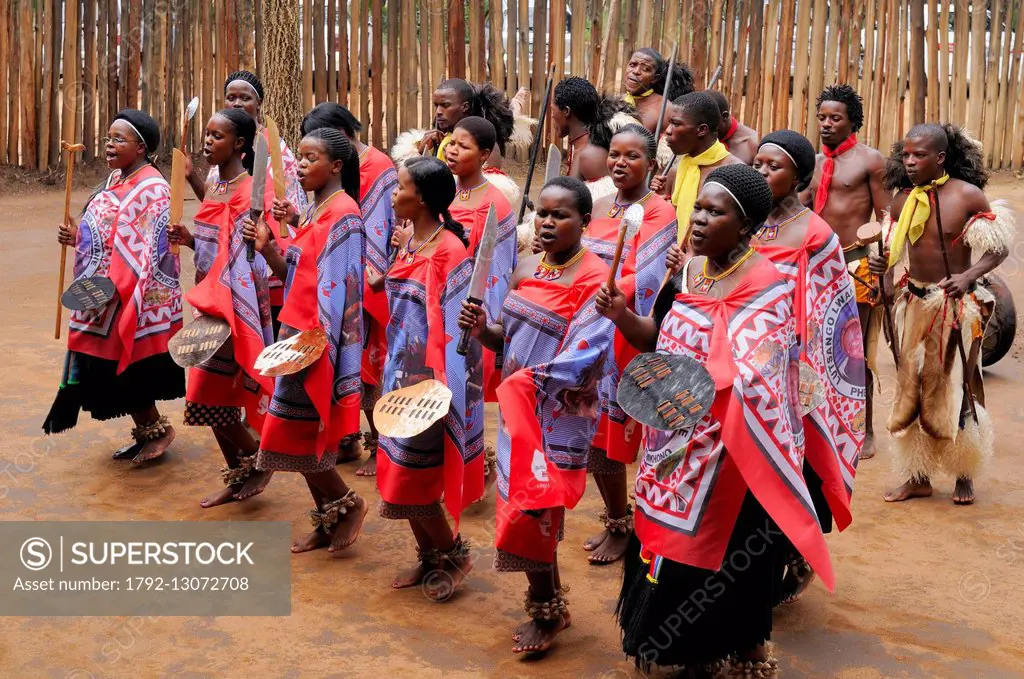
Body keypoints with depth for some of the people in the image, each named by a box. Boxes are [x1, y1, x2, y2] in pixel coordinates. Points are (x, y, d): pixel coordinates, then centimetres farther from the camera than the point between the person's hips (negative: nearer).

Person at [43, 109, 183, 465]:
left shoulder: (151, 190, -16)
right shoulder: (115, 180, 12)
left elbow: (145, 251, -22)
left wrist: (112, 289, -26)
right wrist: (78, 237, 0)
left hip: (135, 300, -9)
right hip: (107, 296, 9)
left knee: (126, 371, -1)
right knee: (114, 372, 13)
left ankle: (157, 427, 17)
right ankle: (146, 431, 25)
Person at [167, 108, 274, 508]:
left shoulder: (248, 192, -16)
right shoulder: (216, 187, 11)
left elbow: (246, 260, -21)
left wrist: (222, 313, -25)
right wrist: (190, 240, 0)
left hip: (232, 305, -9)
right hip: (211, 303, 9)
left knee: (210, 395, -5)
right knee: (214, 395, 12)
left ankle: (257, 460, 15)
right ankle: (238, 477, 23)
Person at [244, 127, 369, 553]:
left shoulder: (343, 215, -13)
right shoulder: (313, 212, 14)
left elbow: (336, 286, -20)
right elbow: (296, 277, 14)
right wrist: (266, 248, -2)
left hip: (319, 340, -9)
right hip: (299, 334, 9)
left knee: (295, 432, -5)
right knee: (307, 434, 11)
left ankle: (348, 503, 11)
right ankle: (328, 522, 20)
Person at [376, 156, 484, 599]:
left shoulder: (449, 251, -17)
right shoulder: (411, 246, 8)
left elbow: (455, 327, -20)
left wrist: (439, 389, -24)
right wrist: (392, 371, 17)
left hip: (427, 383, -8)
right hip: (403, 376, 9)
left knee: (411, 479, -1)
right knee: (400, 475, 13)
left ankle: (454, 552, 20)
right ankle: (428, 558, 28)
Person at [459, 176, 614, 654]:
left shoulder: (595, 279, -15)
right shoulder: (527, 268, 7)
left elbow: (583, 359, -23)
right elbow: (509, 336, 11)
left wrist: (525, 381, -20)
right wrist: (482, 328, -10)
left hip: (560, 414, -7)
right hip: (518, 408, 7)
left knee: (530, 510, -3)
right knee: (529, 506, 13)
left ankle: (545, 611, 18)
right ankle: (549, 603, 30)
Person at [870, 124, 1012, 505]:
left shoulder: (967, 195, -12)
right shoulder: (902, 201, 1)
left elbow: (1000, 248, -7)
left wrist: (969, 275, -22)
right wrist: (884, 266, -9)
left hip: (956, 305, -4)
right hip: (915, 303, 4)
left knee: (955, 390, 5)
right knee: (912, 390, 6)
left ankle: (964, 475, 22)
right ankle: (918, 477, 18)